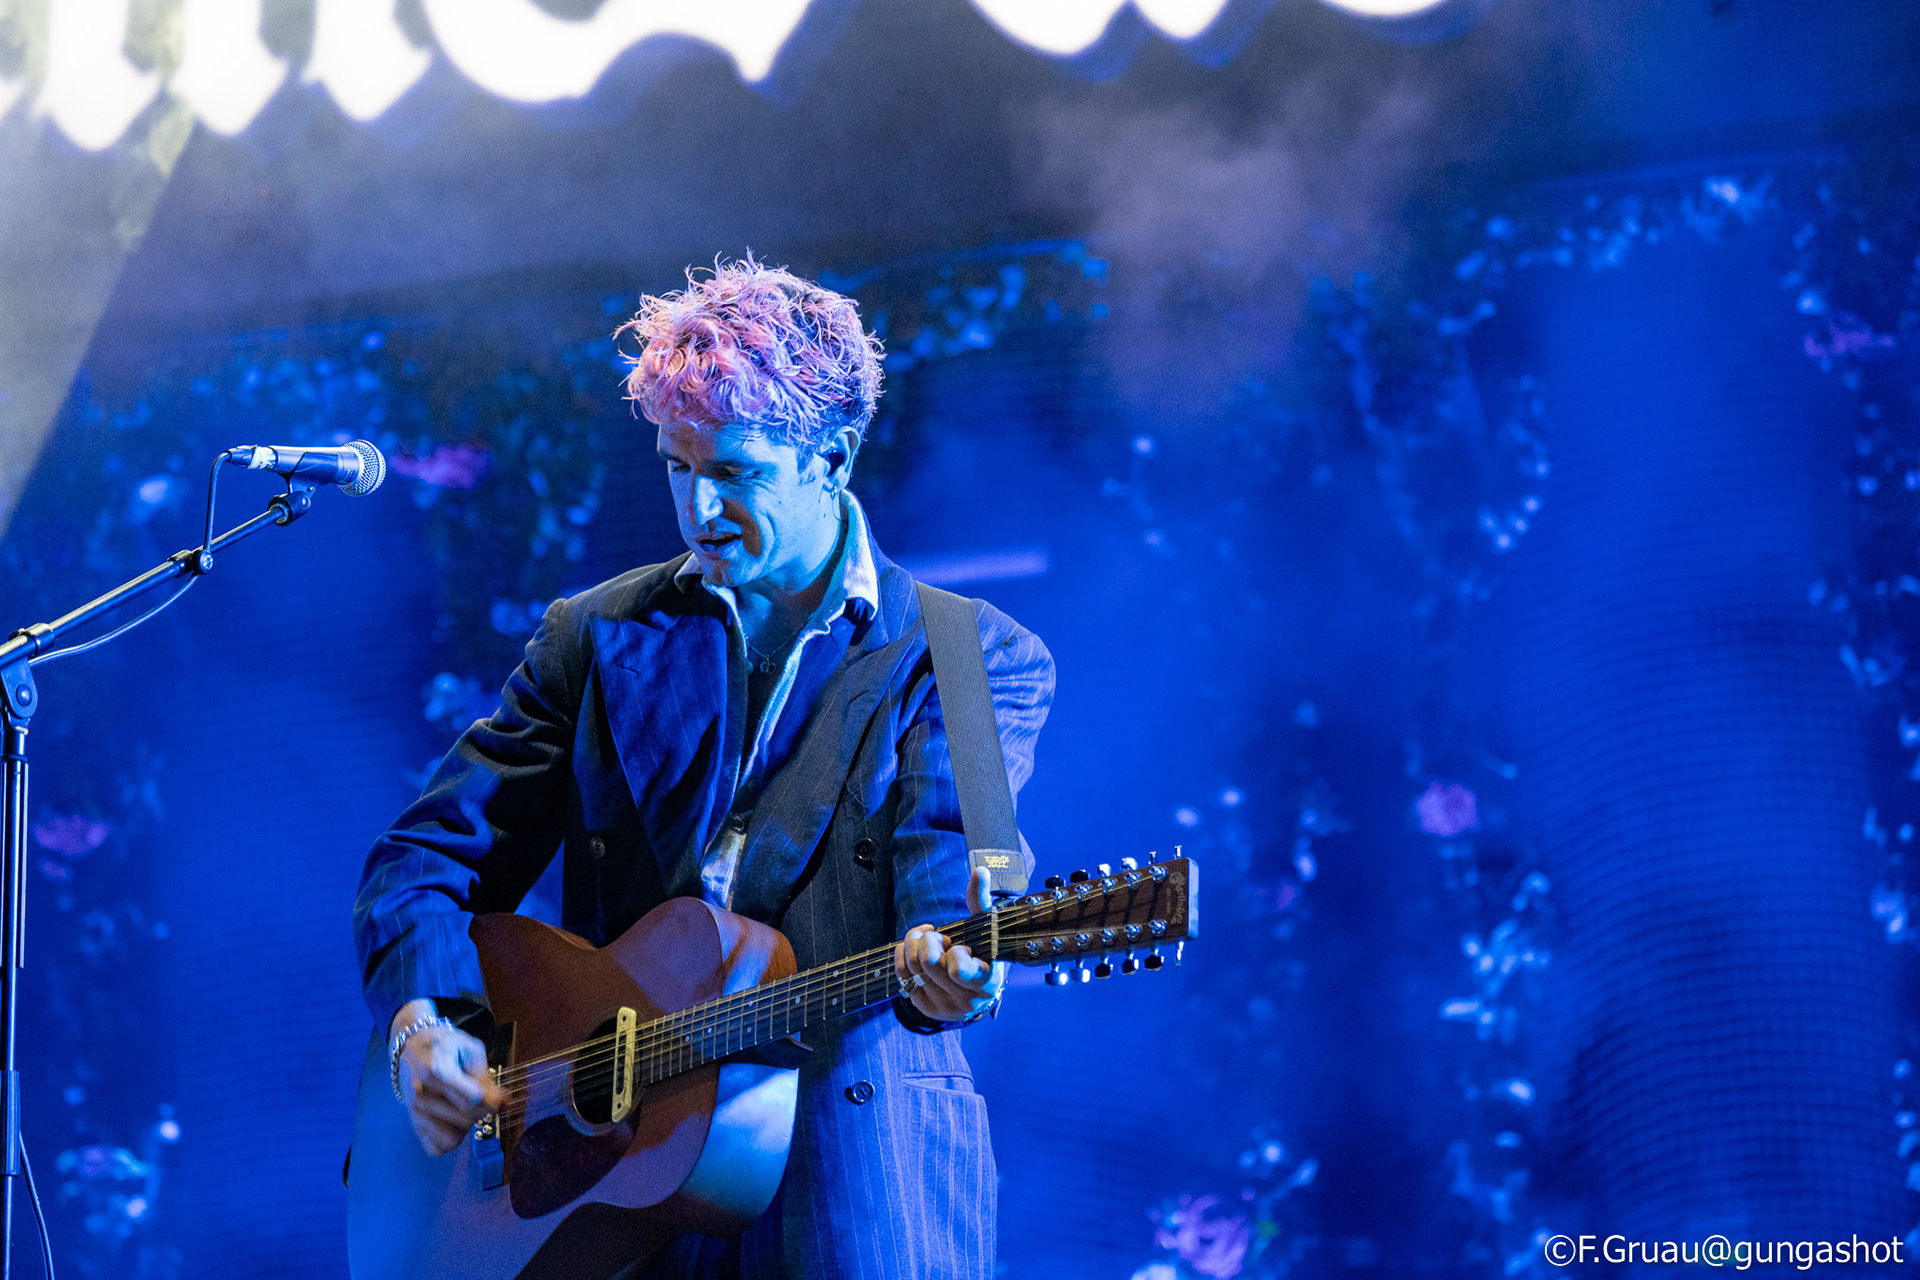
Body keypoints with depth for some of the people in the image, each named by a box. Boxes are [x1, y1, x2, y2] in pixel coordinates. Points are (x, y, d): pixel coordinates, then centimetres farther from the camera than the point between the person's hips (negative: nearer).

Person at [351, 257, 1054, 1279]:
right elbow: (427, 858, 13)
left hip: (849, 1169, -3)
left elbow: (942, 878, -10)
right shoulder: (597, 637, 14)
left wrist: (946, 973, -34)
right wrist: (421, 1022, -6)